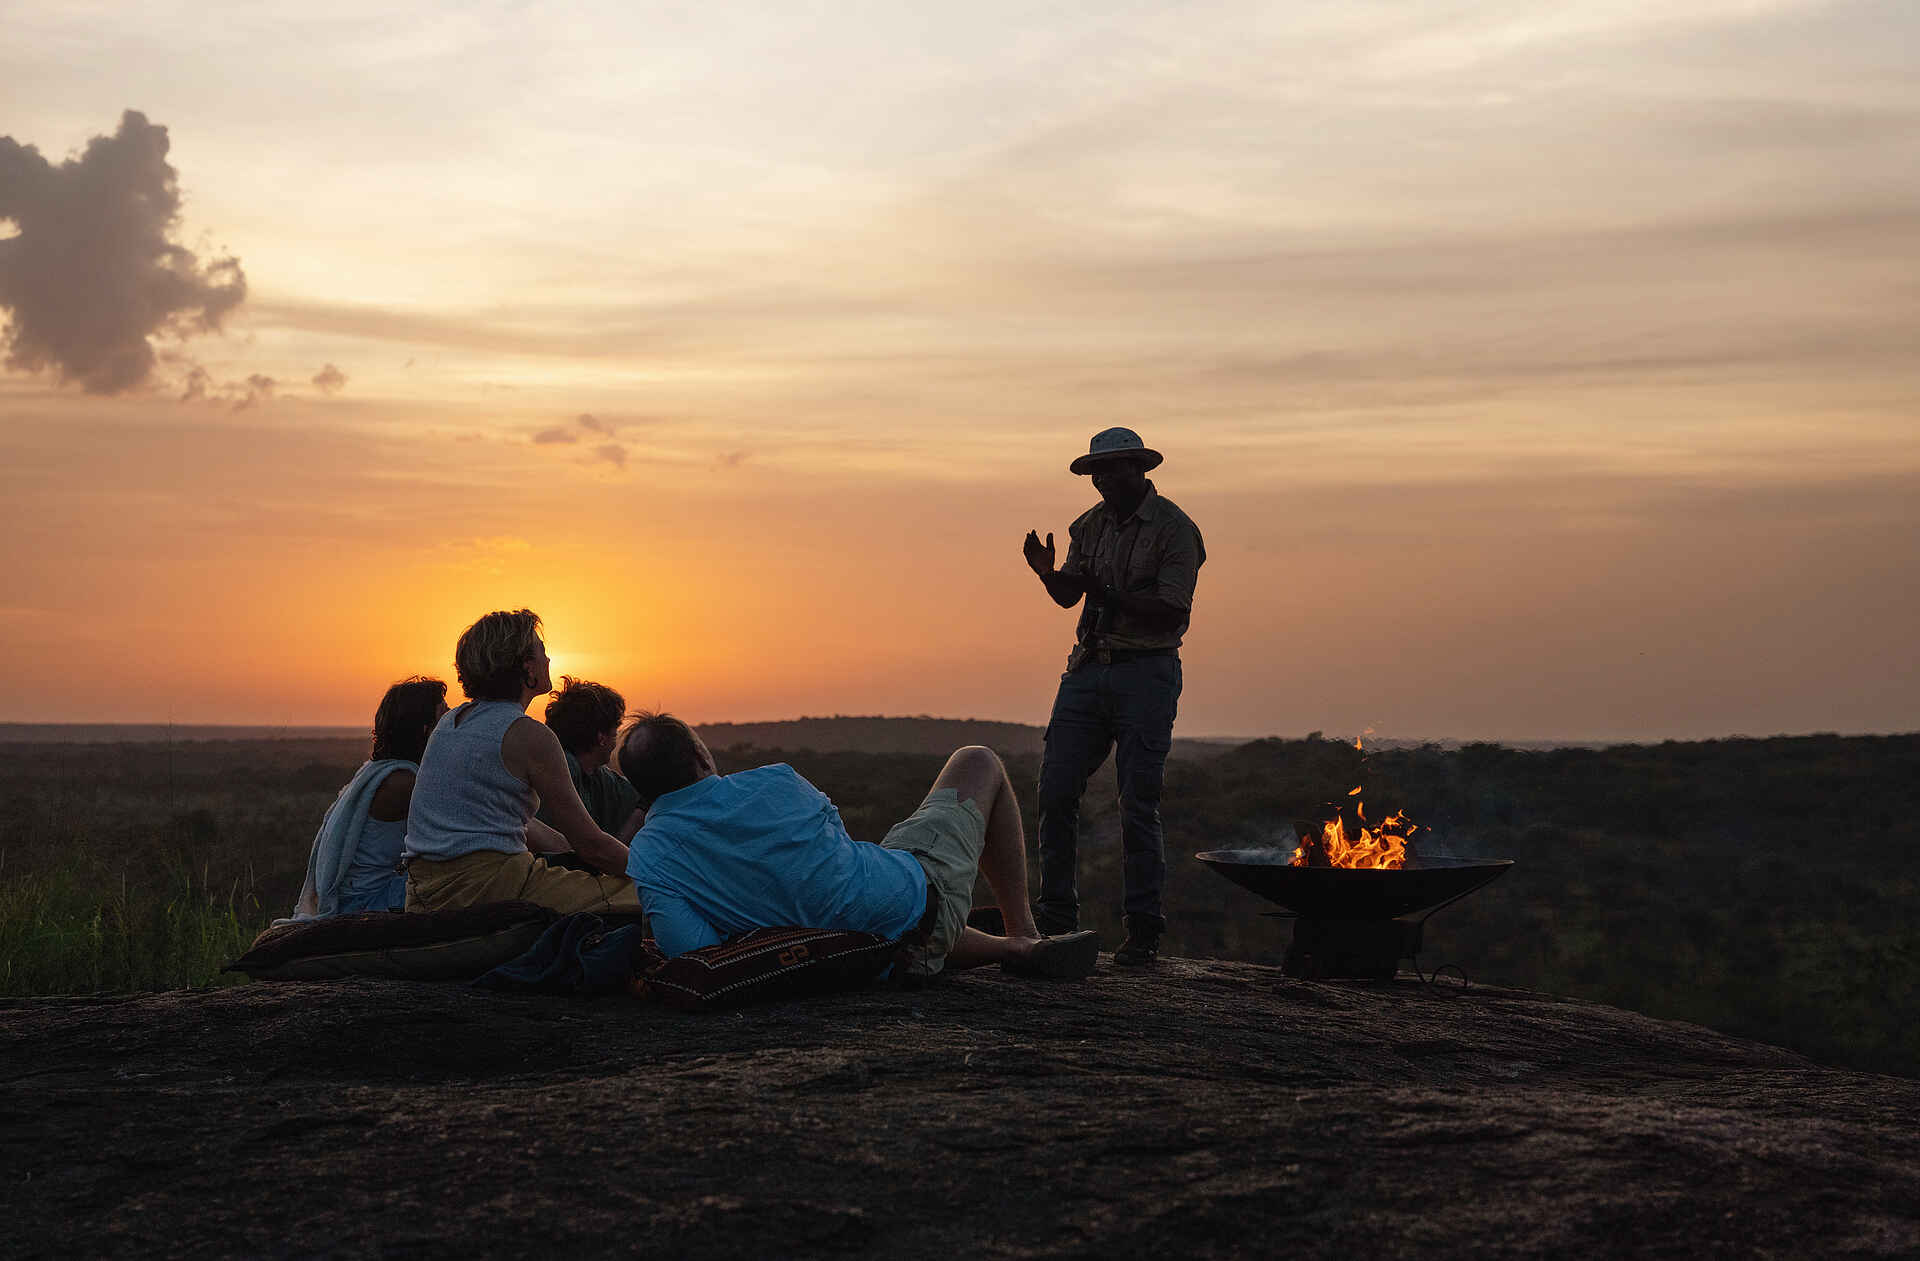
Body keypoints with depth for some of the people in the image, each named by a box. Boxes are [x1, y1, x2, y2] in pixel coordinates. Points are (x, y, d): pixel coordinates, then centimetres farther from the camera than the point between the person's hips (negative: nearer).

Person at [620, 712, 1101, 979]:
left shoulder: (645, 857, -12)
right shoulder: (775, 782, -13)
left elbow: (694, 953, -24)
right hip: (920, 892, -3)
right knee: (978, 763, 23)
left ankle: (1018, 950, 26)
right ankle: (1024, 934, 29)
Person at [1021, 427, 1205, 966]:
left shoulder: (1174, 528, -6)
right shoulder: (1091, 524, 13)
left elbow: (1171, 611, -13)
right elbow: (1069, 595, 18)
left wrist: (1113, 596, -23)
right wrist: (1049, 573, -2)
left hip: (1146, 673, -6)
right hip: (1088, 668, 6)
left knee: (1139, 806, -5)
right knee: (1056, 793, 0)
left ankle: (1144, 931, 2)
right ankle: (1056, 918, 10)